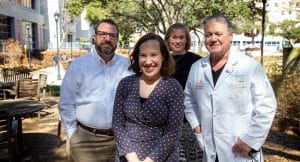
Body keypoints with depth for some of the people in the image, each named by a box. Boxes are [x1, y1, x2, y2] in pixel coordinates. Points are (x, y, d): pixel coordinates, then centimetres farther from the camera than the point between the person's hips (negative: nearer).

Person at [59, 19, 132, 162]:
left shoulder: (127, 65, 1)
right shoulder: (79, 64, -3)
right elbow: (66, 104, -1)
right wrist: (73, 135, -3)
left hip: (120, 138, 2)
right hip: (86, 140, -2)